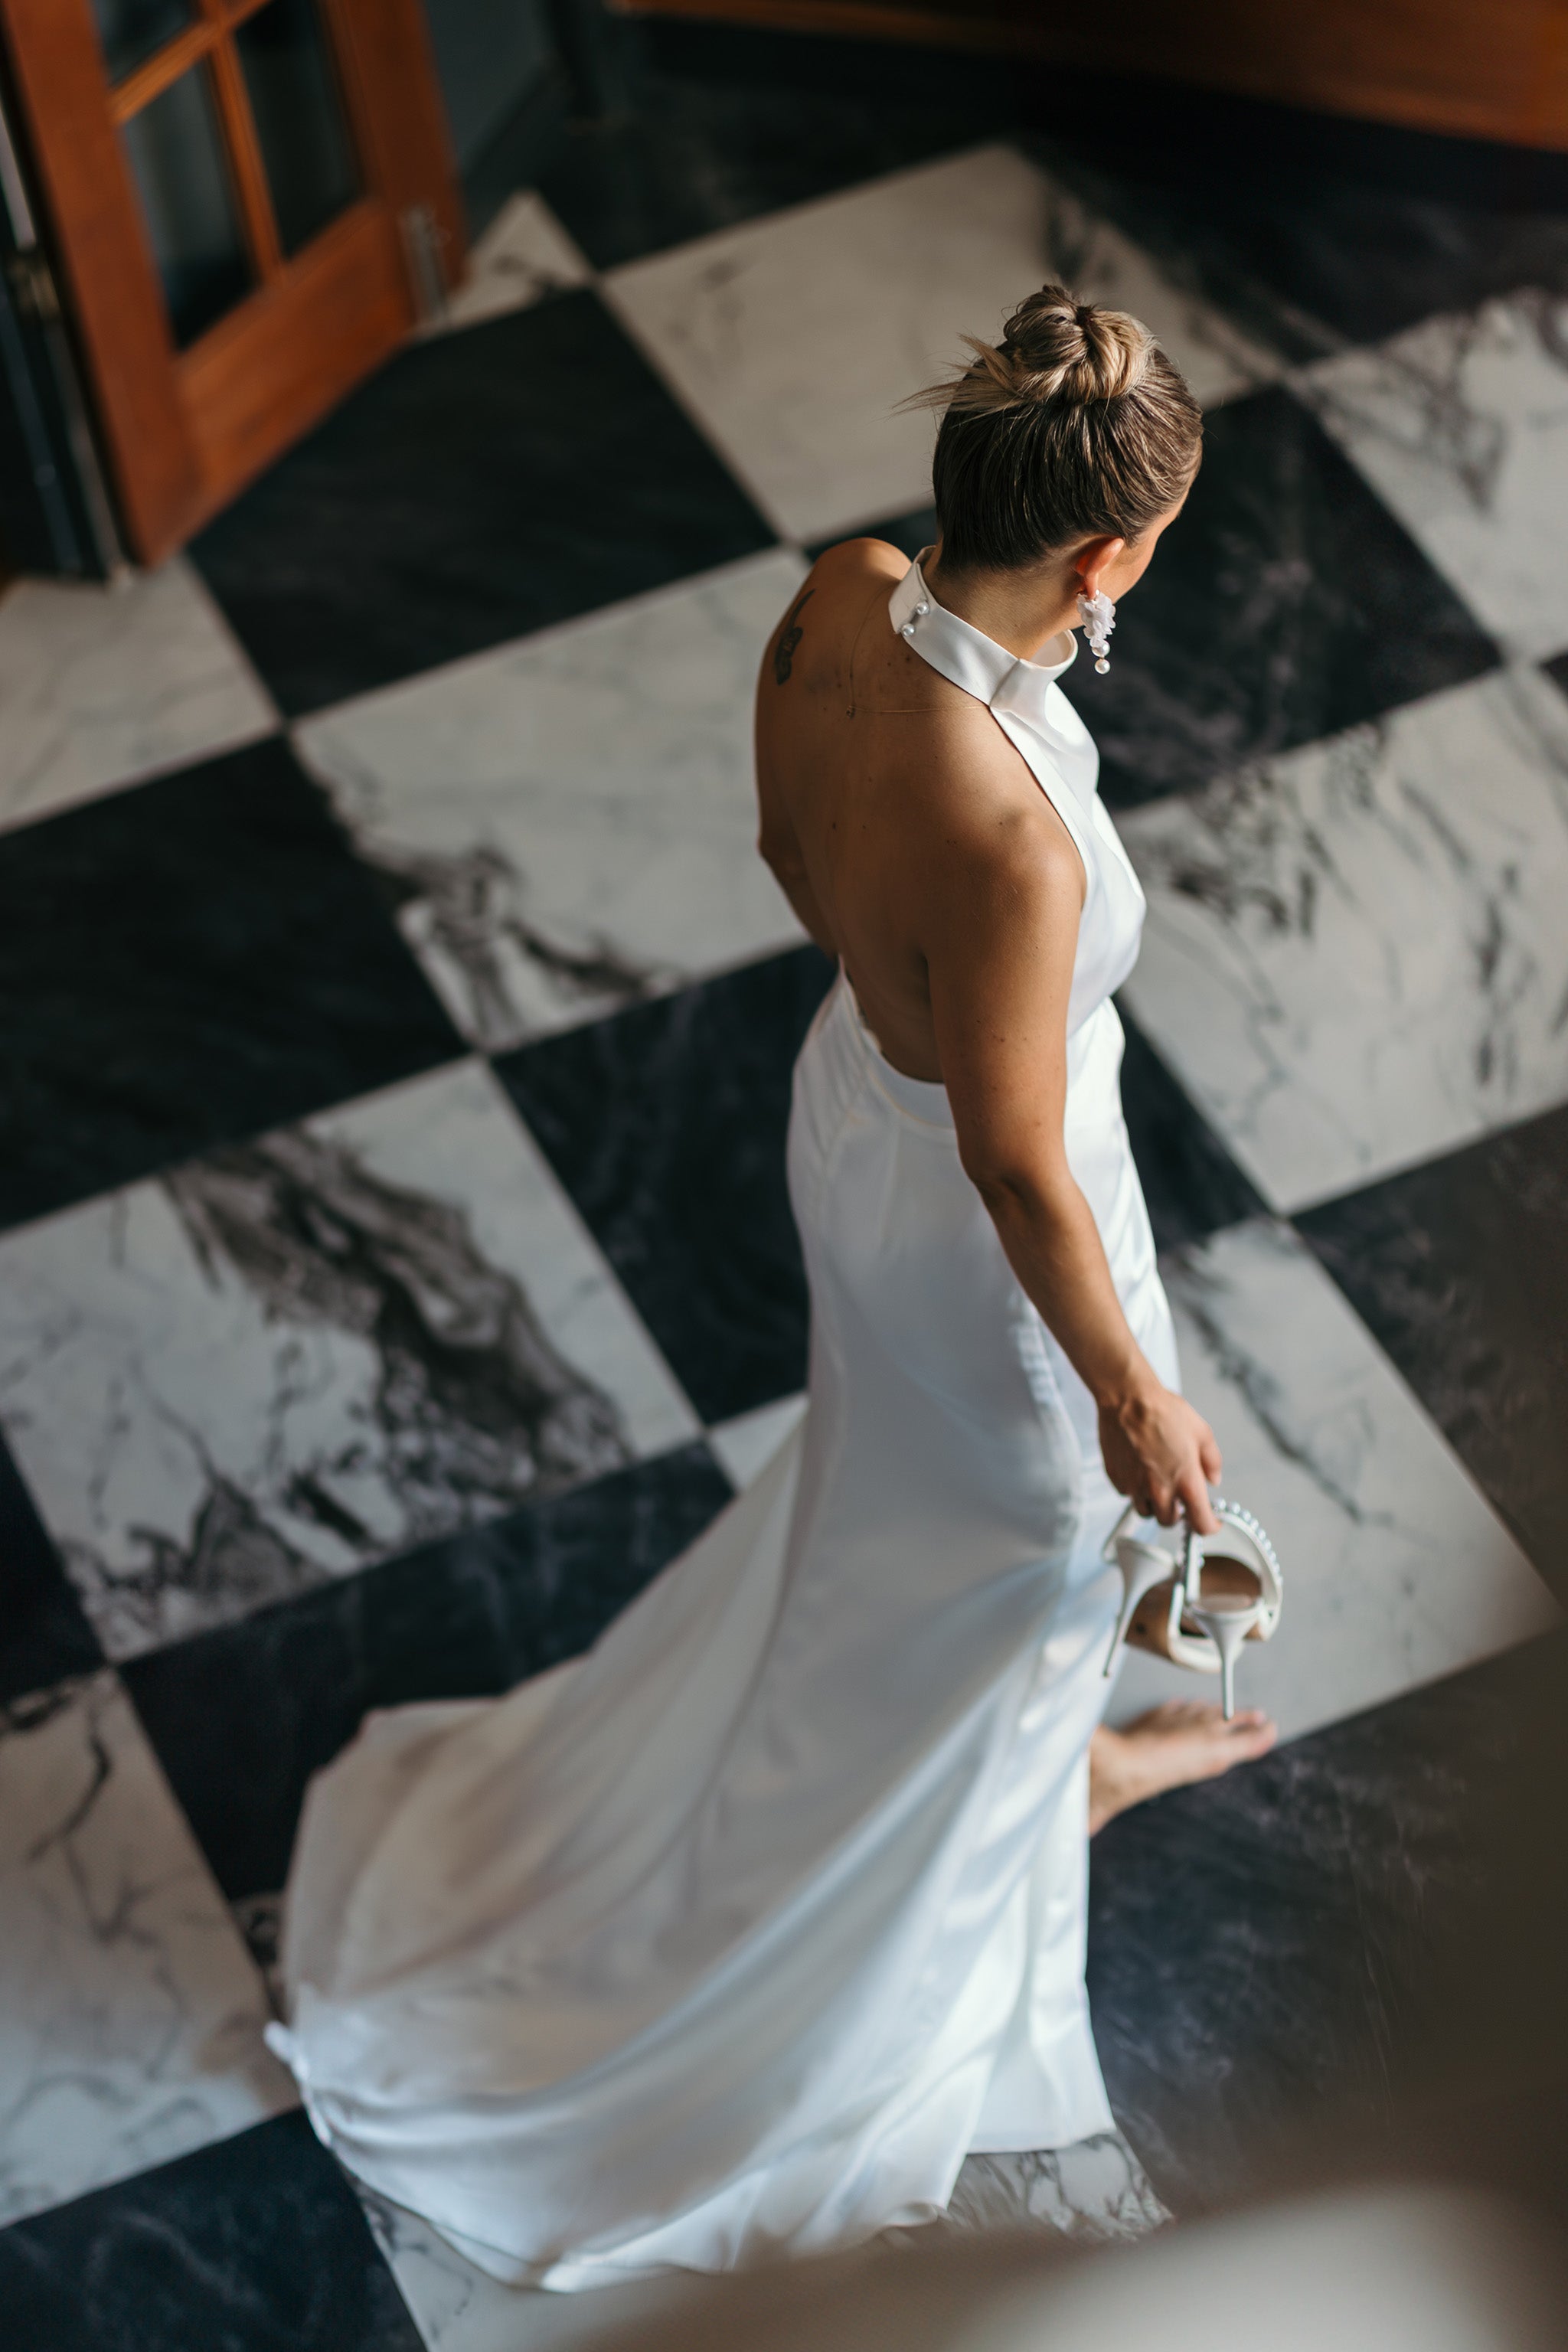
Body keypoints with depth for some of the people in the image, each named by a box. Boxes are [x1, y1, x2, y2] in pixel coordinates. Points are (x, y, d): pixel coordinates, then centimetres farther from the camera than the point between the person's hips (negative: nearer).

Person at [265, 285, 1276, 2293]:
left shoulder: (835, 606, -21)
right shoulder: (1012, 843, -44)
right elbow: (1017, 1170, -30)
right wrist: (1132, 1393, -14)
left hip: (853, 1092, 8)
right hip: (979, 1228, -8)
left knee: (901, 1469, 35)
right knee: (1000, 1534, 24)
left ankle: (1046, 1753, 68)